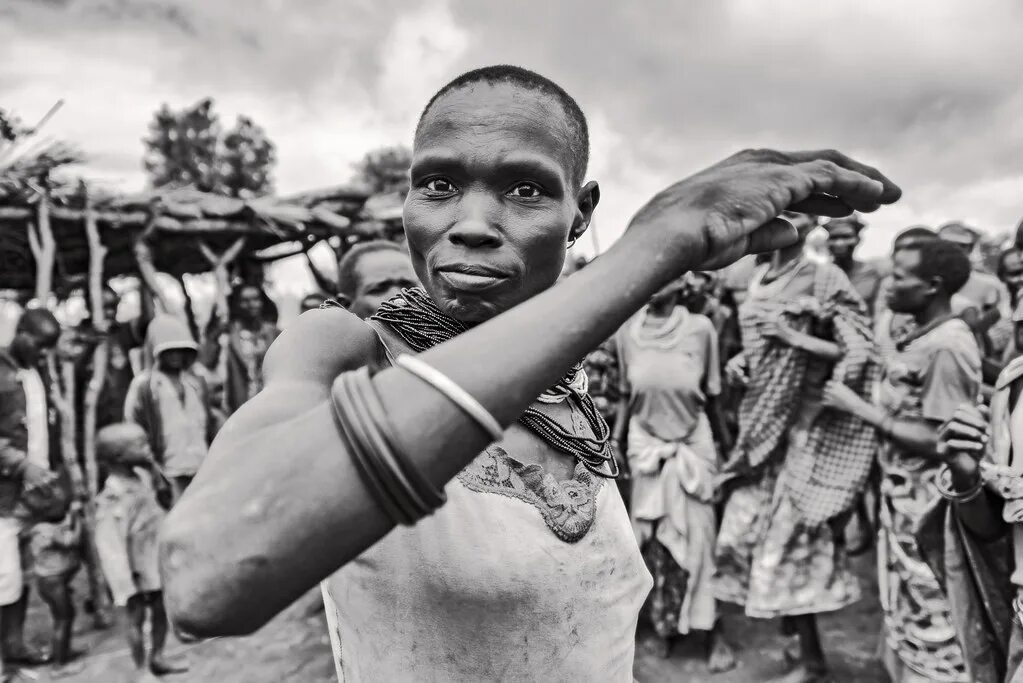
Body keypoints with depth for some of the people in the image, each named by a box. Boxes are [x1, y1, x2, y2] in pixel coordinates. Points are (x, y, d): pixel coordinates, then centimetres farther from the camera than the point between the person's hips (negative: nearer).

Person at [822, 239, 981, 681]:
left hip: (926, 508, -9)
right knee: (904, 617, 22)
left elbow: (938, 440, -22)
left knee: (929, 628, 6)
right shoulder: (924, 337, 8)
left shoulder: (946, 347, -20)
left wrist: (861, 409, -20)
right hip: (902, 499, 9)